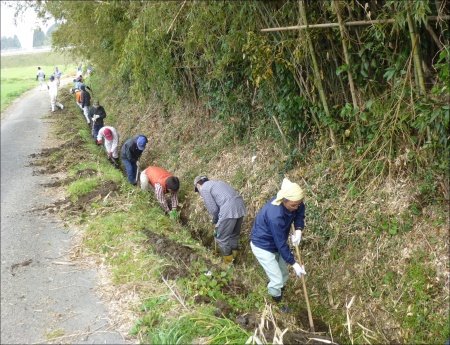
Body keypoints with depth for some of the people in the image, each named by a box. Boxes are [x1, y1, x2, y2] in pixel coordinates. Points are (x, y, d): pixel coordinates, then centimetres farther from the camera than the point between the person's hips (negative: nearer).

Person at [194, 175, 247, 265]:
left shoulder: (203, 189, 3)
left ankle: (228, 262, 20)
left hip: (229, 210, -9)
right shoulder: (216, 183, 28)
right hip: (240, 206, 9)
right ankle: (234, 256, 37)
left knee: (222, 238, 9)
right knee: (234, 235, 24)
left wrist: (215, 220, 16)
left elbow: (213, 209, -5)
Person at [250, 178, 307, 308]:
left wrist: (298, 230, -16)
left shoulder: (293, 202, -20)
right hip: (262, 246, -7)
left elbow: (300, 213, 3)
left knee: (284, 274, 17)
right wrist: (294, 264, -21)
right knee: (278, 281, -5)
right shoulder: (275, 216, -41)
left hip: (276, 243, 7)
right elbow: (281, 244, -30)